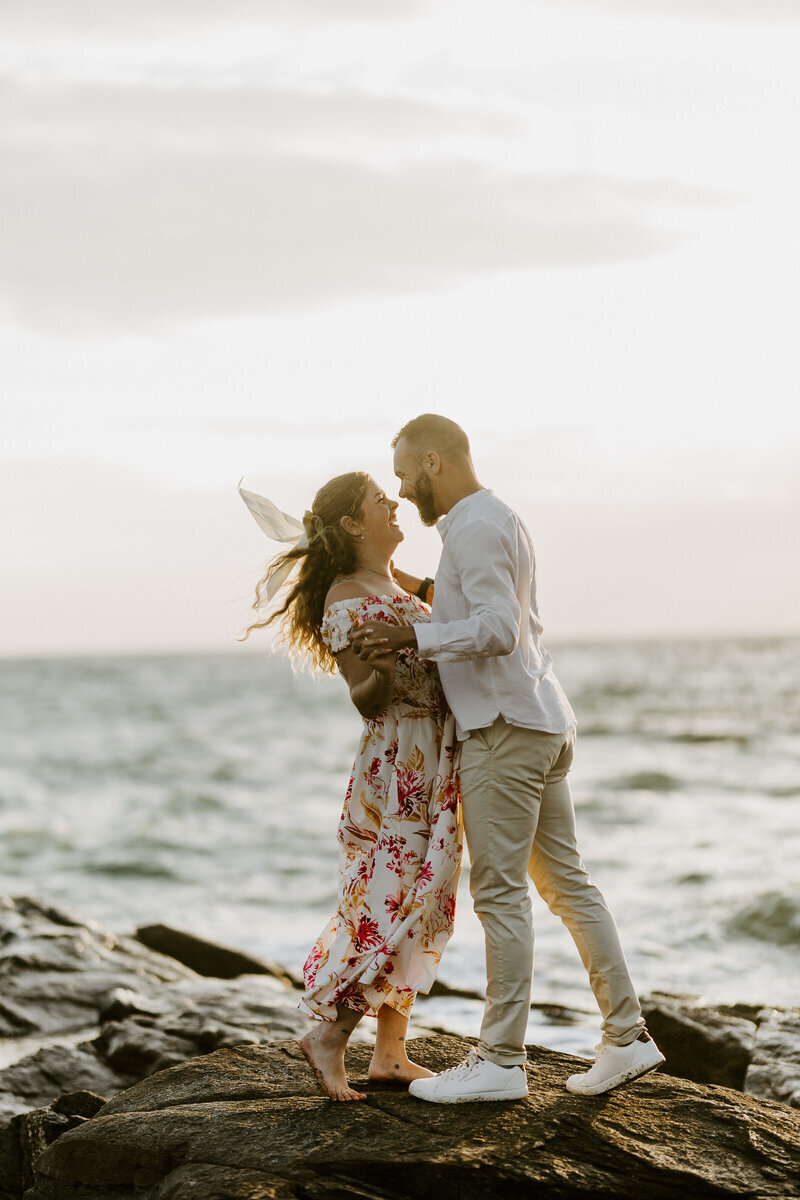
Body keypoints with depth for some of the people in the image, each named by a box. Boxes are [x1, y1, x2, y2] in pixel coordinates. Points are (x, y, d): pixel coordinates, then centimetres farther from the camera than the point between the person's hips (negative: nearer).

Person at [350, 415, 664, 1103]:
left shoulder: (477, 526, -12)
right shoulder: (497, 520, 20)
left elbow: (500, 628, -22)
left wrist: (415, 637, -23)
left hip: (505, 725, -10)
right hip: (542, 722, 10)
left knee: (500, 892, -7)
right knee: (565, 882, 11)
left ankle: (501, 1060, -4)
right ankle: (627, 1037, 12)